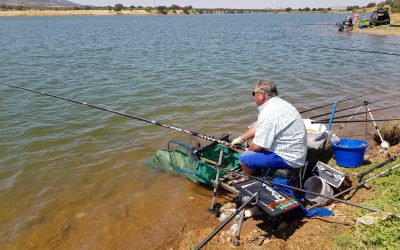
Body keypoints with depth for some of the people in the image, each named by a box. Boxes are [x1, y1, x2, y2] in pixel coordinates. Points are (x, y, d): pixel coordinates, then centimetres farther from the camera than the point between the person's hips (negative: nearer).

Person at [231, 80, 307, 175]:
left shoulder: (268, 114, -27)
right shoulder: (278, 103, 5)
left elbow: (257, 146, -21)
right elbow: (258, 126, 15)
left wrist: (249, 150, 1)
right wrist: (240, 139, 14)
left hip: (289, 159, -10)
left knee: (244, 158, -9)